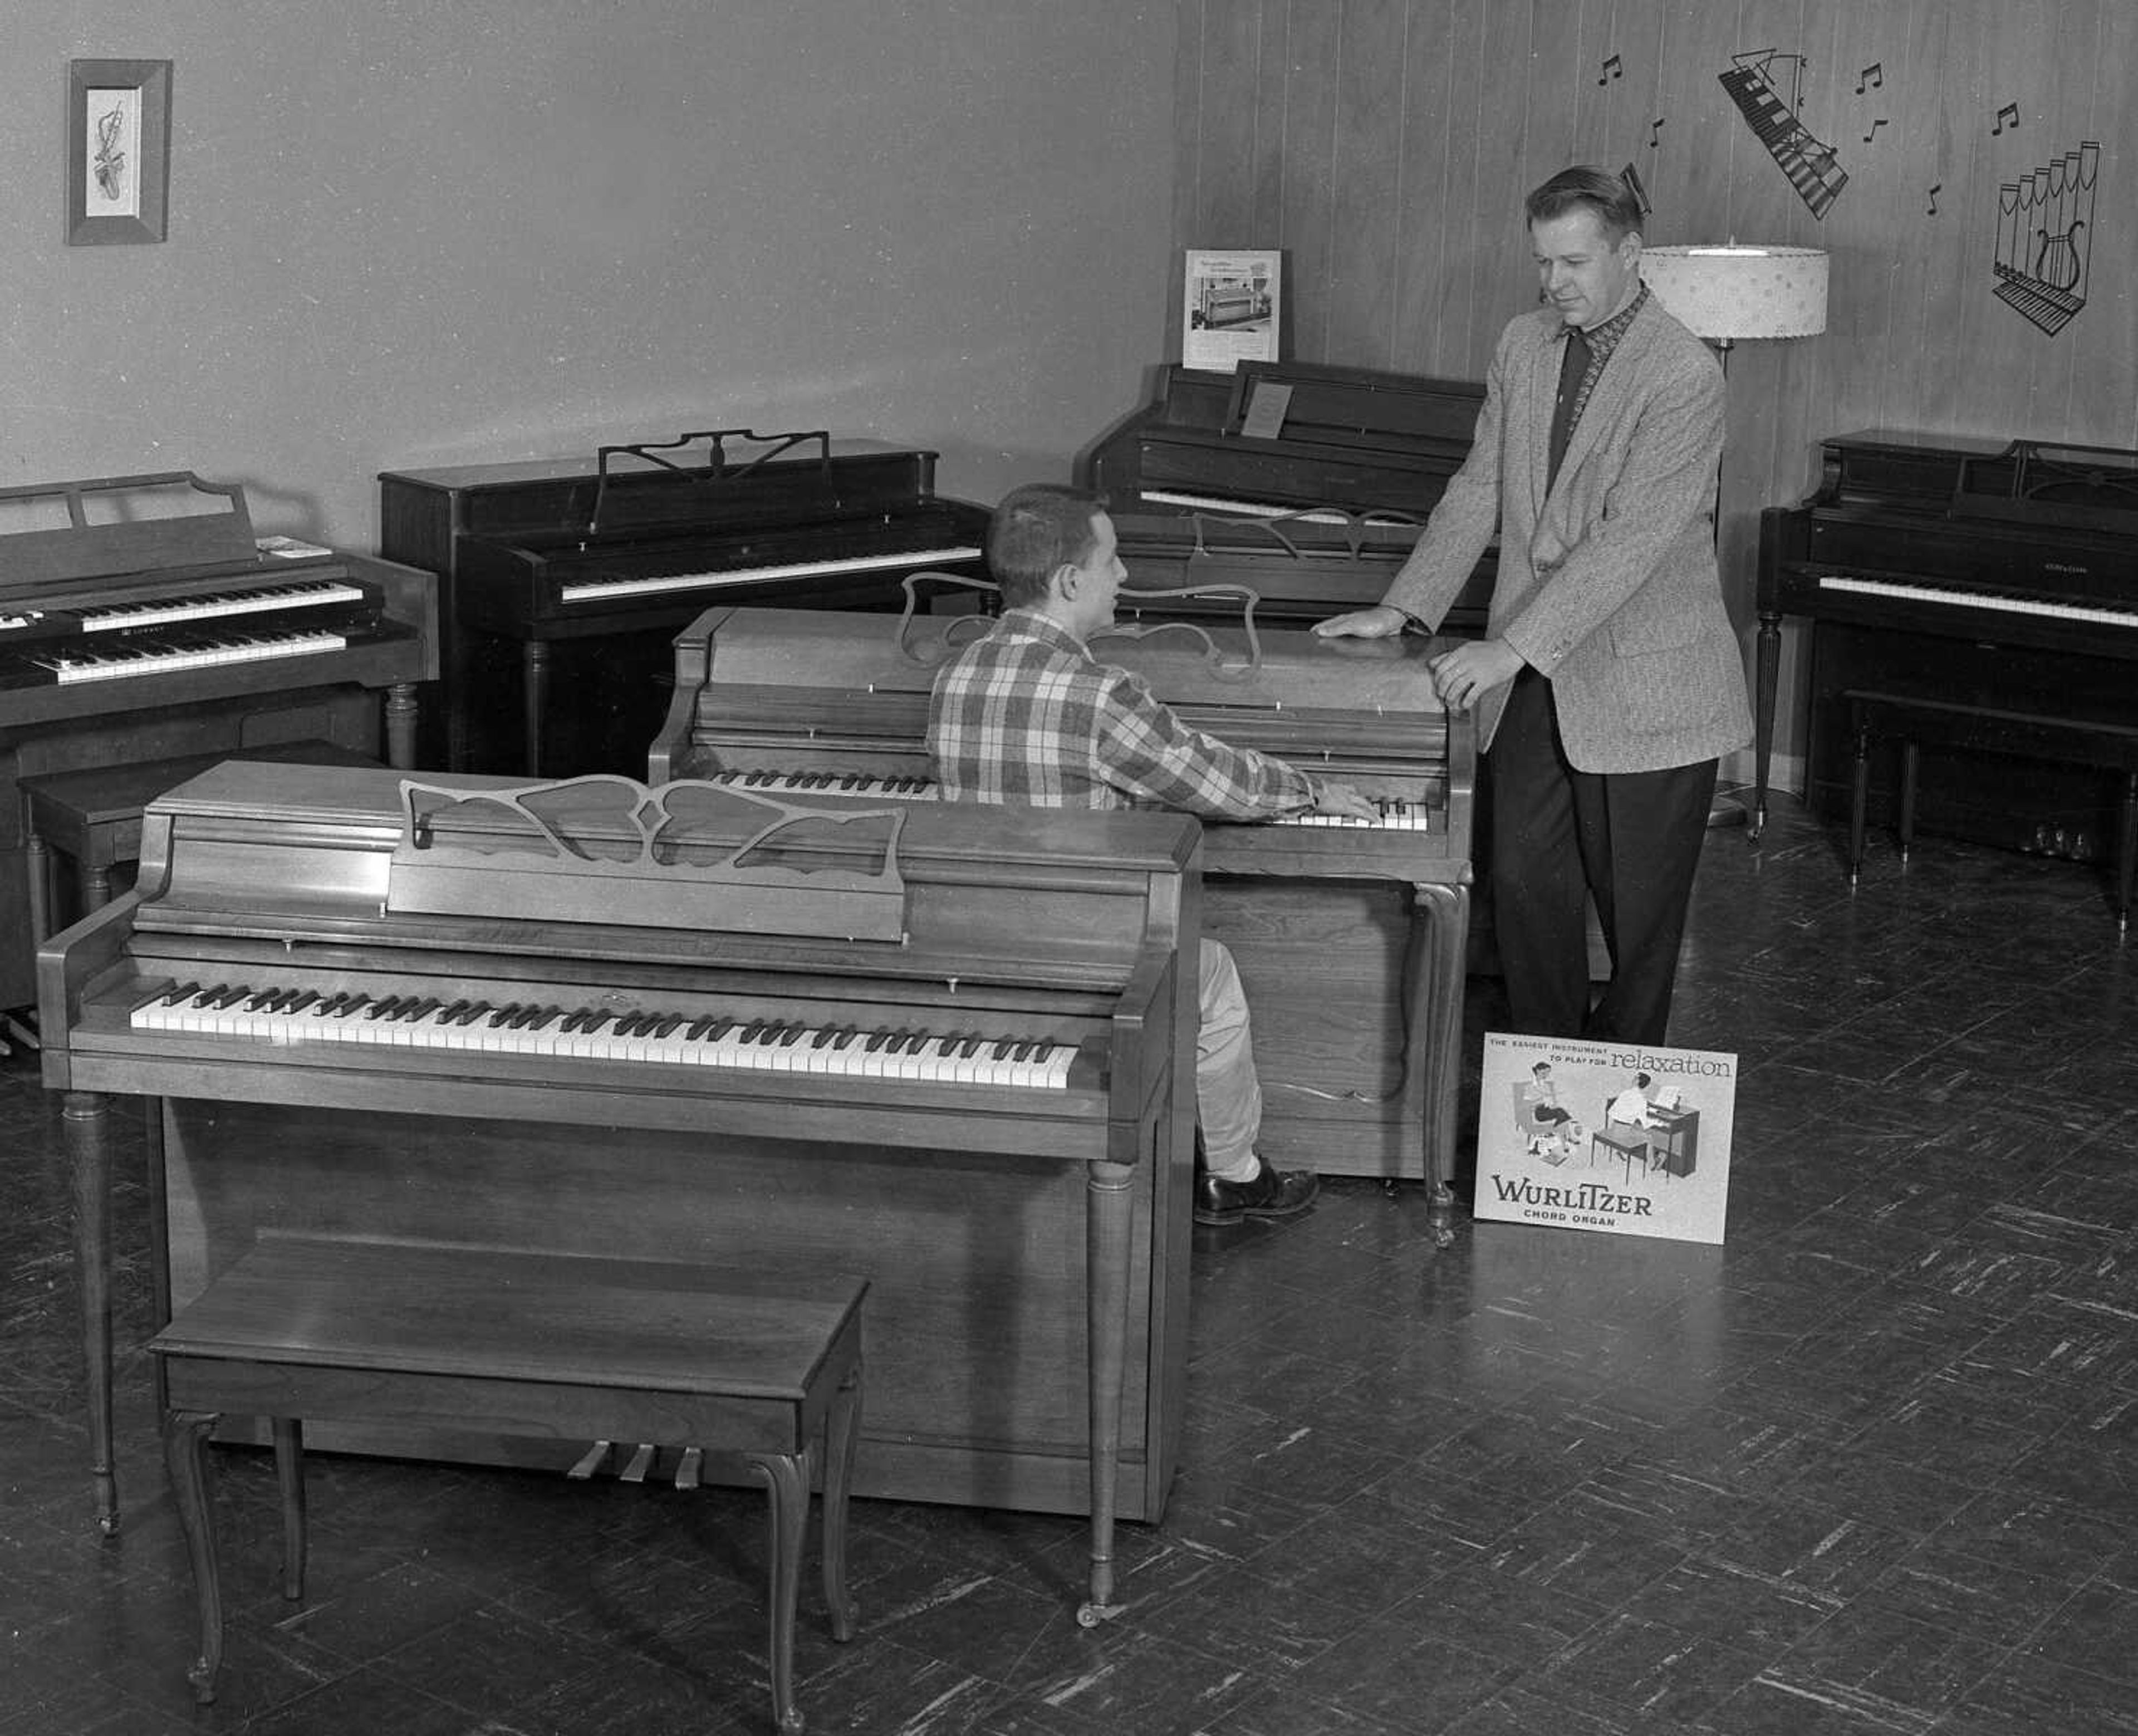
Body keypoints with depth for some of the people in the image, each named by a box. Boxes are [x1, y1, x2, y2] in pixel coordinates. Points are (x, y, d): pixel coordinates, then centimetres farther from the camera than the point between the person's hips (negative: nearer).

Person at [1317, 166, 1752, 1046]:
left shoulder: (1685, 373, -16)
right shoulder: (1523, 345, 7)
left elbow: (1631, 537, -23)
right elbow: (1477, 492, 10)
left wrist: (1513, 646, -26)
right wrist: (1404, 609, 0)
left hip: (1643, 685, -6)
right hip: (1532, 678, 6)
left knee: (1637, 905, 5)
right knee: (1525, 884, 7)